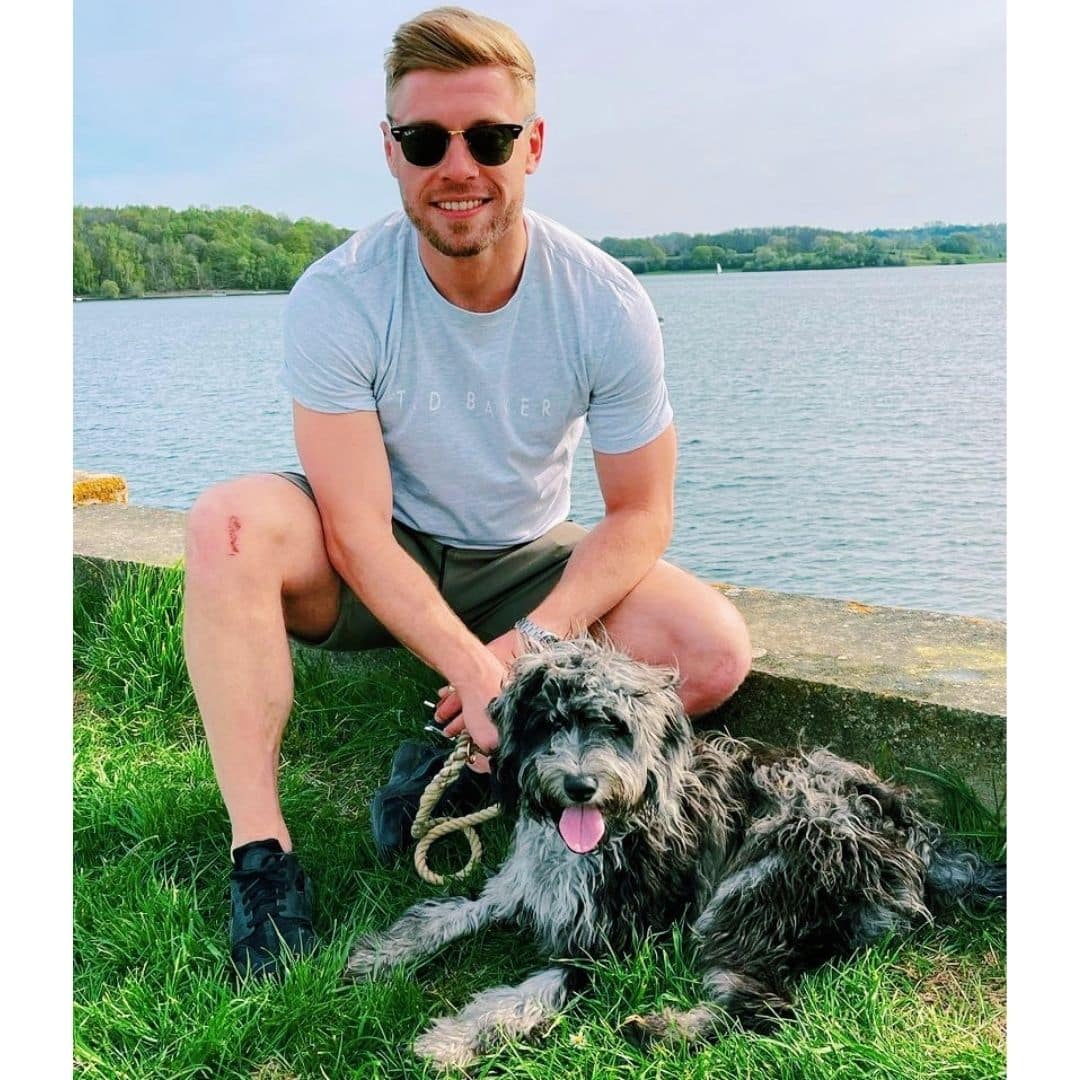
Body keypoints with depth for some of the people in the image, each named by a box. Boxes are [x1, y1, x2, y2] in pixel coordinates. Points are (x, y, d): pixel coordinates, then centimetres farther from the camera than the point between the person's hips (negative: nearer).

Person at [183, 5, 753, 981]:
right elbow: (357, 529, -24)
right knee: (231, 523, -31)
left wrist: (532, 641, -26)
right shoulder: (337, 299, -21)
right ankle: (261, 851, -23)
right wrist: (474, 669, -35)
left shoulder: (607, 306, -17)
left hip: (526, 566, 2)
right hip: (376, 570, -1)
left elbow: (640, 513, -11)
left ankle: (452, 763, -5)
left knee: (715, 651, -20)